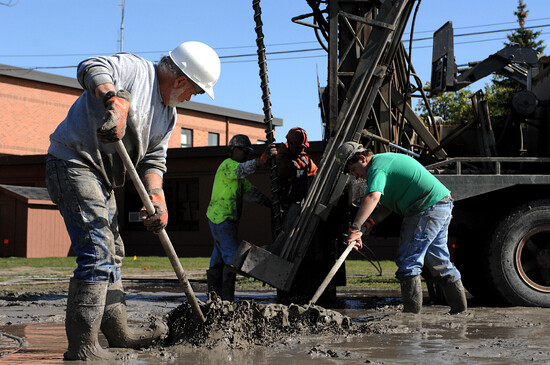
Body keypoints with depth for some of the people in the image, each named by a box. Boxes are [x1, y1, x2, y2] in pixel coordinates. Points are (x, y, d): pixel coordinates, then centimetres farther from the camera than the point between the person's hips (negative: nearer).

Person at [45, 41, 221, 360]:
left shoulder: (168, 115, 16)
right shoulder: (134, 69, -9)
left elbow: (154, 159, 12)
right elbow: (92, 68, -26)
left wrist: (157, 197, -5)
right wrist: (116, 101, -44)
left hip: (102, 178, 10)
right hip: (73, 163, -10)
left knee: (112, 253, 17)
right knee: (97, 251, -17)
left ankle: (118, 332, 30)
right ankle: (82, 347, -15)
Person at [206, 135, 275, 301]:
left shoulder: (237, 174, 22)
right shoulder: (227, 165, -10)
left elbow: (251, 192, 21)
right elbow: (243, 169, -32)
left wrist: (272, 204, 13)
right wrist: (263, 159, -46)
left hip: (219, 220, 10)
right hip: (222, 219, -10)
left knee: (218, 259, 11)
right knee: (233, 257, -12)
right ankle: (227, 297, -13)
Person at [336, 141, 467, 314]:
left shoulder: (377, 167, -13)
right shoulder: (386, 159, 20)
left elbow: (373, 197, -33)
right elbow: (393, 202, 22)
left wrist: (355, 228, -36)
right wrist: (373, 220, 8)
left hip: (429, 207, -11)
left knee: (408, 261, -7)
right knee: (438, 261, 18)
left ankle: (412, 311, -5)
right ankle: (459, 308, 25)